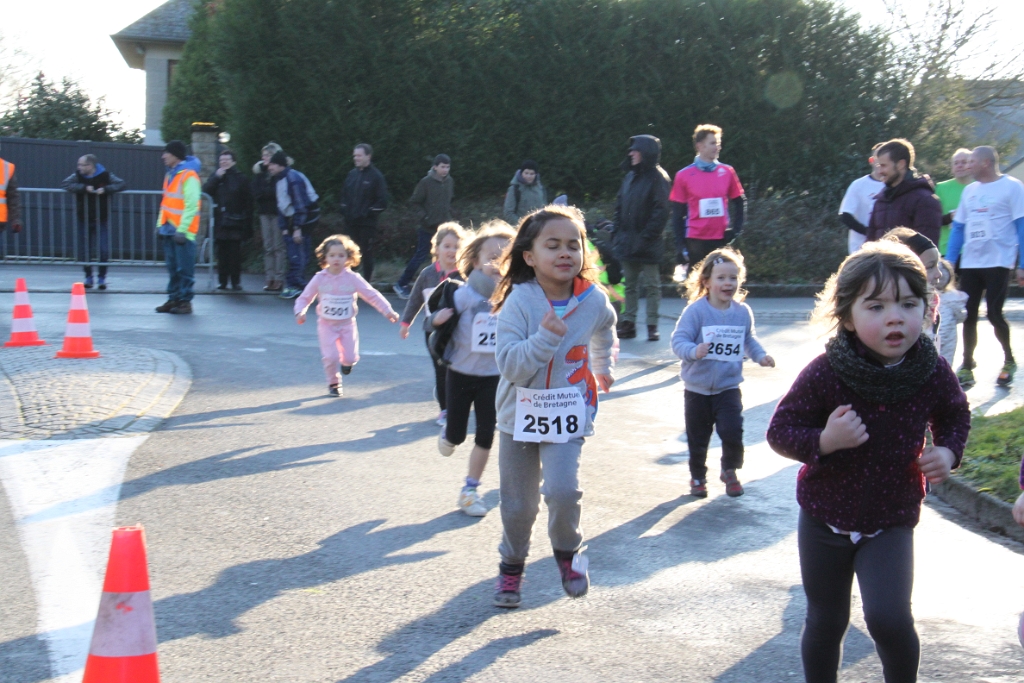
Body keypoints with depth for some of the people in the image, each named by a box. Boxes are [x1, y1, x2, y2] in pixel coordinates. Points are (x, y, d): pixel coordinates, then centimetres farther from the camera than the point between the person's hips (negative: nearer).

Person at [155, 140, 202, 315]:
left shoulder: (189, 176, -12)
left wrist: (182, 230, -20)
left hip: (182, 231, -9)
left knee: (185, 268, -4)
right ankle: (174, 299, 17)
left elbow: (192, 206, -17)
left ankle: (185, 301, 1)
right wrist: (161, 224, 16)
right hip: (169, 229, 9)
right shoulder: (170, 174, 15)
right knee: (172, 267, 11)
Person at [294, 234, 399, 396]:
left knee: (350, 357, -4)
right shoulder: (319, 279, -6)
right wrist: (300, 312, -21)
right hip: (327, 325, -1)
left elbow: (371, 295, -8)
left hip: (347, 324, 1)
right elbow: (304, 298, -1)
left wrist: (387, 310, -16)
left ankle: (347, 361, 35)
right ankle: (333, 383, 13)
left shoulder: (353, 278, -8)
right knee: (331, 357, -13)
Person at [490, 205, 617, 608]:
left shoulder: (594, 301, -5)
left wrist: (603, 370, 34)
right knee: (517, 505, 9)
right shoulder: (519, 301, -15)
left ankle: (568, 552, 10)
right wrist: (546, 336, -32)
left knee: (563, 490, -20)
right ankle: (512, 565, 36)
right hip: (520, 413, 0)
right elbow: (509, 365, -22)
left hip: (568, 416, 1)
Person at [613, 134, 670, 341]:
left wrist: (647, 237, -19)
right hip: (627, 240, 7)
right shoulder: (631, 176, 13)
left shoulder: (658, 178, -9)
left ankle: (652, 326, 5)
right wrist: (617, 233, 6)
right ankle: (628, 323, 15)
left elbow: (660, 211, -15)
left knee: (652, 284, 2)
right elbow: (620, 206, 15)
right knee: (629, 283, 10)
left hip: (647, 243, -7)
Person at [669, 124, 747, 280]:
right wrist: (680, 246, -5)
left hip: (722, 239, 2)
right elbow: (677, 214, 1)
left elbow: (740, 203, 13)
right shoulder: (684, 175, -2)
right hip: (695, 241, -2)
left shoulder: (727, 172, 3)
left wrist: (735, 230, 1)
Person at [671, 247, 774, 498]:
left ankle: (730, 471, 18)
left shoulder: (743, 312, -1)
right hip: (697, 389, -1)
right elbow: (679, 340, -18)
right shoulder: (695, 311, -15)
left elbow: (749, 340, 15)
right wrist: (694, 351, -36)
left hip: (728, 387, 2)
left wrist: (760, 355, -1)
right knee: (697, 438, 11)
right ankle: (698, 477, 34)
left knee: (732, 433, -11)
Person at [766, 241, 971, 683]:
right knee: (825, 622, 14)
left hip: (891, 521, 0)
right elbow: (780, 430, -14)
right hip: (825, 518, 0)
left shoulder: (933, 373, -13)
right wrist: (824, 441, -31)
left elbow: (954, 415, 9)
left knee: (889, 618, -16)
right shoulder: (824, 374, -21)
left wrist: (947, 451, -10)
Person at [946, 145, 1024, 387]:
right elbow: (958, 228, 15)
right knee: (968, 315, 3)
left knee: (994, 313, -4)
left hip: (998, 262, -5)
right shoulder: (970, 190, 13)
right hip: (970, 264, 5)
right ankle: (967, 367, 11)